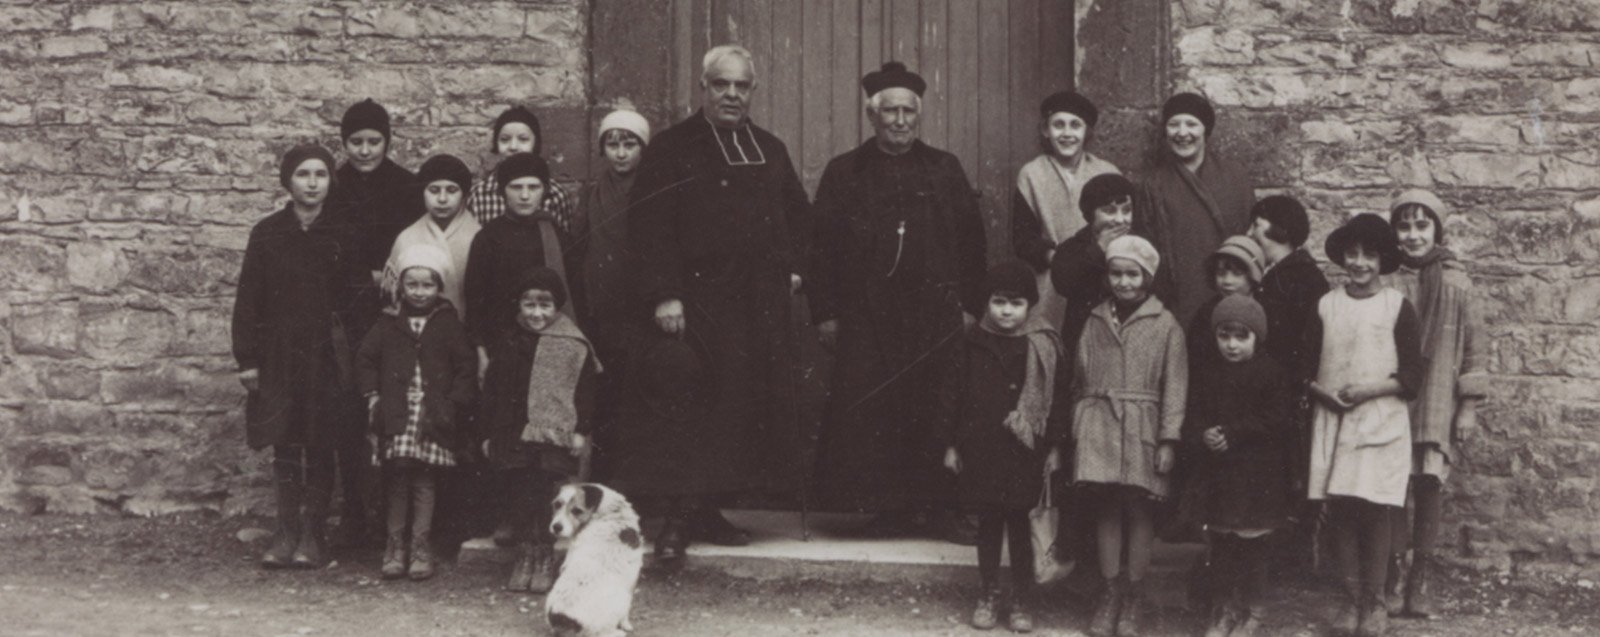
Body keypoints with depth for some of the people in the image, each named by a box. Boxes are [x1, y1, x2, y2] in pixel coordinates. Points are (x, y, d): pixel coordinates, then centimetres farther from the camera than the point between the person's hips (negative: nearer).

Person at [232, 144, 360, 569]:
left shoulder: (341, 237, 4)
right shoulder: (266, 234, 4)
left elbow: (355, 299, 4)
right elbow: (248, 299, 4)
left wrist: (352, 355, -2)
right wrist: (247, 358, -2)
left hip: (328, 355, 0)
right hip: (279, 354, 1)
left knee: (320, 448, 1)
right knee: (285, 448, 2)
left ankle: (313, 535, 9)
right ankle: (286, 534, 8)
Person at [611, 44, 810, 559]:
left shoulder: (770, 151, 17)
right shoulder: (671, 149, -1)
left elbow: (797, 214, 27)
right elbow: (648, 226, -8)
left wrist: (793, 266, 12)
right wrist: (662, 294, -16)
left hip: (762, 304, 6)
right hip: (698, 300, -6)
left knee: (752, 406, 4)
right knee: (694, 405, -10)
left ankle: (708, 510, 13)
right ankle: (680, 515, -6)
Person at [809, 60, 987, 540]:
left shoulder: (945, 170, 12)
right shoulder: (843, 173, 8)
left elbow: (971, 240, 10)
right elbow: (821, 246, 5)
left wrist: (970, 304, 2)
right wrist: (825, 311, -2)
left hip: (937, 313, 1)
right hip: (866, 316, -1)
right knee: (869, 411, -4)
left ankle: (942, 507, 7)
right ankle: (891, 508, 5)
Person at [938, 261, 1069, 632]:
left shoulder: (1042, 347, -2)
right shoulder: (972, 344, 0)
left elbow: (1056, 399, 1)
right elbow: (952, 393, 3)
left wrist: (1053, 446, -1)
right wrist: (950, 444, 2)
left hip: (1024, 450, -1)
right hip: (980, 449, 1)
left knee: (1019, 524, 4)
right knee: (988, 523, 10)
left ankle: (1022, 602, 14)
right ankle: (988, 596, 21)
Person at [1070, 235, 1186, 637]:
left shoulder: (1165, 325, 0)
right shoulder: (1095, 322, 10)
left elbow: (1174, 387, -3)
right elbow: (1081, 380, 12)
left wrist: (1168, 439, -8)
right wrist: (1077, 430, 8)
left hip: (1142, 428, -3)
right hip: (1099, 427, 3)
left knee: (1139, 509, 1)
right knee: (1105, 506, 5)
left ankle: (1134, 595, 12)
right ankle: (1111, 591, 14)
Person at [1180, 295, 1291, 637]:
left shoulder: (1271, 373, -6)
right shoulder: (1205, 372, 6)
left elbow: (1276, 421, -13)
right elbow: (1192, 417, 4)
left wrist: (1232, 434, -18)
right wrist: (1203, 437, -16)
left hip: (1258, 476, -3)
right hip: (1215, 473, 4)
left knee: (1252, 542, 3)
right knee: (1219, 542, 9)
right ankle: (1224, 609, 20)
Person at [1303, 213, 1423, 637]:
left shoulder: (1397, 307, 0)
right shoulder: (1325, 307, 7)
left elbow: (1411, 378, -1)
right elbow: (1307, 369, 11)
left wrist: (1370, 389, -14)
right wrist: (1324, 393, -8)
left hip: (1381, 423, -2)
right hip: (1333, 422, 2)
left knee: (1374, 512, -4)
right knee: (1340, 511, 2)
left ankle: (1374, 603, 7)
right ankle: (1351, 599, 12)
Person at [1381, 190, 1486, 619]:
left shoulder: (1456, 282, 3)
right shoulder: (1385, 282, 1)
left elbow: (1473, 345, 7)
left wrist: (1470, 404, 4)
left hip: (1438, 403, 1)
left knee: (1430, 483, -2)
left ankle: (1419, 583, 7)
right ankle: (1392, 578, 6)